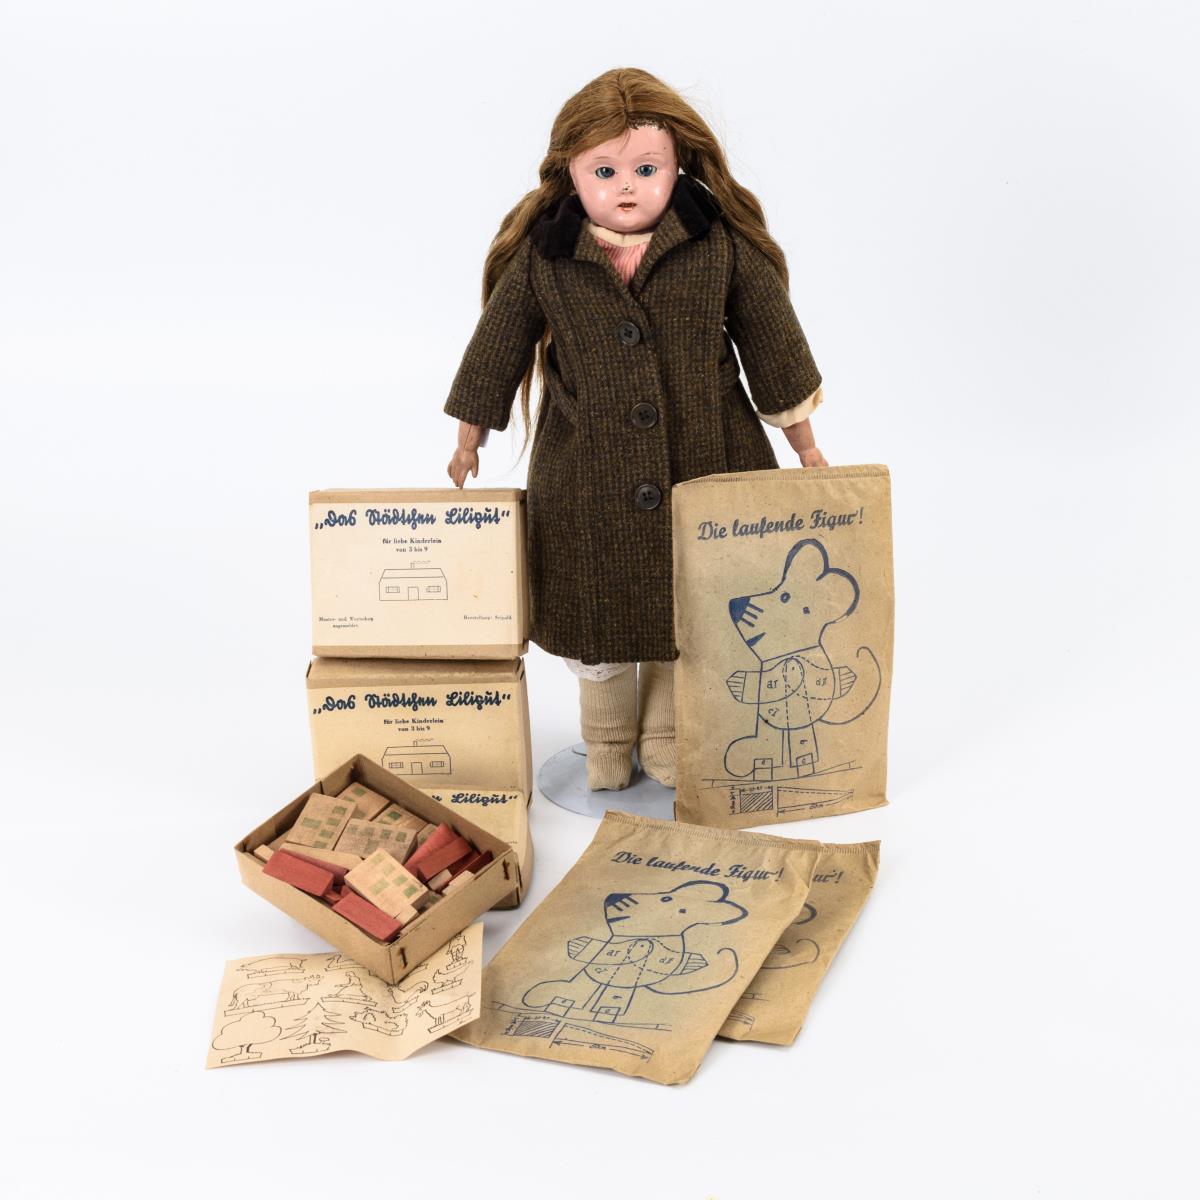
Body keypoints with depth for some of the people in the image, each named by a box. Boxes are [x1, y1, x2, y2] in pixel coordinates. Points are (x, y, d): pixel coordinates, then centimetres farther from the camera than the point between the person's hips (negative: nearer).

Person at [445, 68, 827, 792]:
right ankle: (606, 751, 38)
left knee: (688, 623, 13)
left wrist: (805, 446, 8)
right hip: (587, 485, 0)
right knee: (599, 622, 13)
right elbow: (495, 351, 4)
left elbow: (773, 345, 2)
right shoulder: (539, 262, -8)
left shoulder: (723, 248, -7)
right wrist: (469, 445, 12)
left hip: (706, 474, 0)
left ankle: (667, 746, 37)